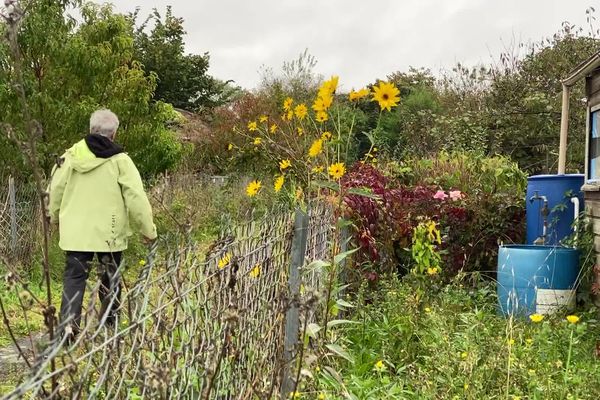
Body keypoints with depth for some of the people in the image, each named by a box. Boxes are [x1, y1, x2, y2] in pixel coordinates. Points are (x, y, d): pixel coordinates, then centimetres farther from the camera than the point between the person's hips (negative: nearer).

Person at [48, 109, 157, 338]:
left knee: (74, 277, 9)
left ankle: (68, 323, -7)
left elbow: (55, 189, 9)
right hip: (109, 233, -2)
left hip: (75, 231, 2)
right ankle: (109, 326, 25)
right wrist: (148, 230, -1)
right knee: (110, 280, 14)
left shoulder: (70, 156, 1)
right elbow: (136, 199, -12)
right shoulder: (120, 161, -10)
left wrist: (55, 217, 28)